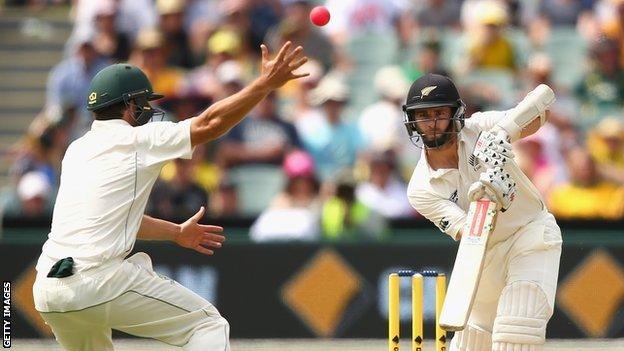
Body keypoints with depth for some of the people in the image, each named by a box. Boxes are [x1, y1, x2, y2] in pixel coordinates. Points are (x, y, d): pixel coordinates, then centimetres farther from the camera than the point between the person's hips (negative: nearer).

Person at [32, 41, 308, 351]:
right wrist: (266, 82, 2)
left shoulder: (77, 150, 21)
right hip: (98, 281, -7)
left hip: (46, 290, 7)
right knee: (209, 324, 4)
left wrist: (175, 232, 38)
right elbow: (210, 123, -3)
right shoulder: (135, 140, 1)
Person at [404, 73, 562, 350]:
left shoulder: (479, 129, -16)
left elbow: (543, 99, -27)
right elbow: (467, 236, -25)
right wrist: (490, 200, -44)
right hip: (487, 258, 3)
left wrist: (503, 132, -42)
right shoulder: (421, 190, -14)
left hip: (533, 232, -3)